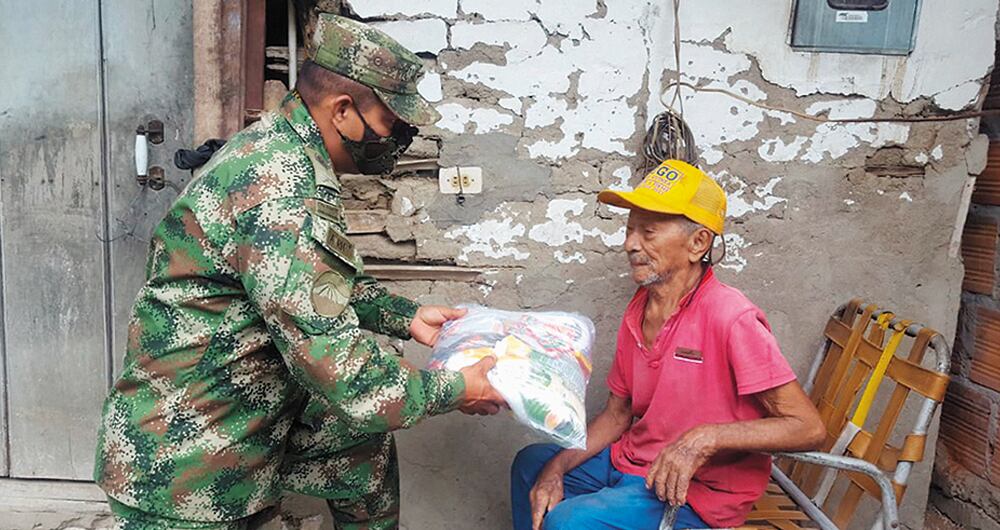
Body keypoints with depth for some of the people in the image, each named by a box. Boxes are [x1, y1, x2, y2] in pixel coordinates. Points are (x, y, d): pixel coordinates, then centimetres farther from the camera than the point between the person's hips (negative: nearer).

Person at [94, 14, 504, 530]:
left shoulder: (280, 148, 3)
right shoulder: (283, 188, -28)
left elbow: (323, 287, 15)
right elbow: (332, 360, -29)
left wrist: (406, 317, 5)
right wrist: (452, 390, -17)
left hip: (252, 416, 9)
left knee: (366, 443, 14)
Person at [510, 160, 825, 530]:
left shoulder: (732, 319, -25)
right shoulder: (638, 311, 0)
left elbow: (808, 429, -23)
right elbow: (618, 413, 7)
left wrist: (707, 437, -33)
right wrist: (557, 468, -4)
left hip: (695, 491, -8)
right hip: (631, 459, 8)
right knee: (532, 463, 18)